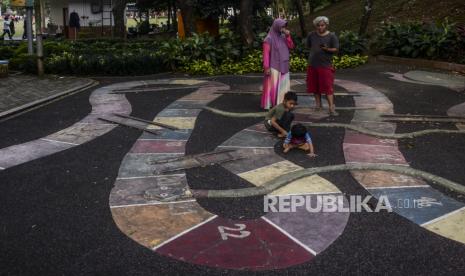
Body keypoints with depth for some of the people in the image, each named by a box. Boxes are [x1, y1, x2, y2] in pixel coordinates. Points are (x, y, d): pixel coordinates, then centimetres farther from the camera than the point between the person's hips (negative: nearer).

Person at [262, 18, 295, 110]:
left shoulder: (283, 37, 11)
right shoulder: (269, 39, -10)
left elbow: (291, 47, 4)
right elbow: (266, 53, -13)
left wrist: (288, 36, -9)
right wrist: (266, 67, -19)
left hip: (283, 66, 7)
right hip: (274, 67, -7)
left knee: (284, 85, 6)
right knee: (273, 86, -6)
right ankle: (269, 105, 0)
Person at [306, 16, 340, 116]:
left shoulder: (332, 36, -2)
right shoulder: (312, 35, 7)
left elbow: (336, 49, -5)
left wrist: (327, 49, -22)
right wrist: (314, 53, 10)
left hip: (326, 65, -4)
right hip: (313, 64, 4)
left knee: (328, 87, -8)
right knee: (315, 86, 9)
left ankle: (331, 108, -10)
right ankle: (318, 104, 22)